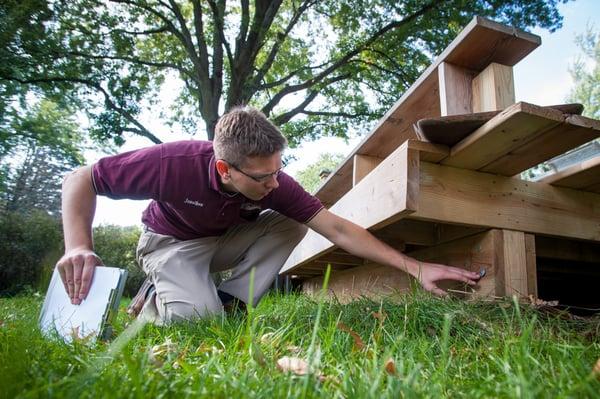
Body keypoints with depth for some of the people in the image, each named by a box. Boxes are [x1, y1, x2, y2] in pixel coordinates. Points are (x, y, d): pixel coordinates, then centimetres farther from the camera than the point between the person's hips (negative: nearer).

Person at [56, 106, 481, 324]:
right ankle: (157, 300, 4)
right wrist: (79, 247, -37)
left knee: (291, 225, -19)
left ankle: (228, 301, -8)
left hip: (225, 237, 4)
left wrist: (415, 267, -25)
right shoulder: (173, 162, -36)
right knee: (196, 316, -31)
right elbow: (80, 180, -21)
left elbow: (339, 230, -24)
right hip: (173, 241, -4)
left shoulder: (275, 183, -26)